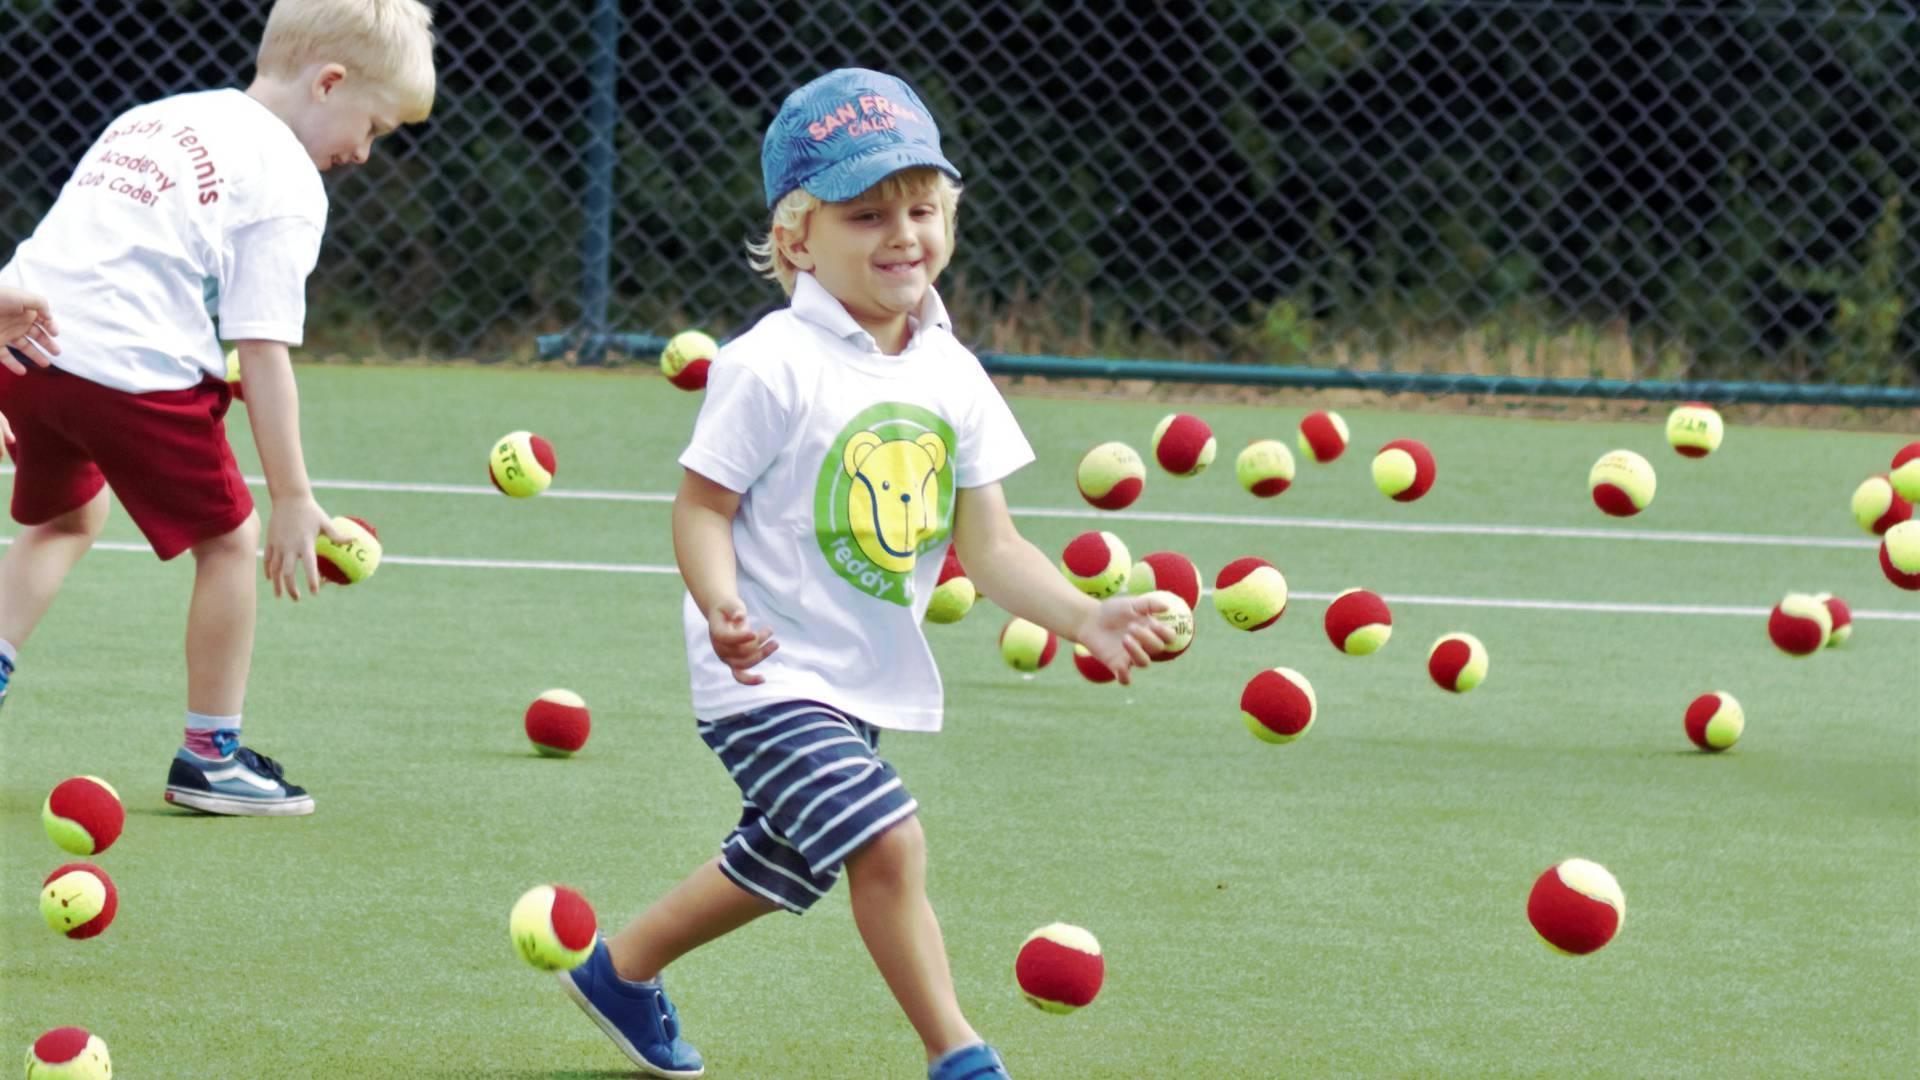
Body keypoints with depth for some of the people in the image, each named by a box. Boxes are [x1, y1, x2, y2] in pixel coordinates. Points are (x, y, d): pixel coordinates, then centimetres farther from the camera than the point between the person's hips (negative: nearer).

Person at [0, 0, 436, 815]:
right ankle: (210, 757, 17)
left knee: (66, 517, 31)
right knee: (229, 538, 10)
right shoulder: (286, 181, -1)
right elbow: (263, 350, -7)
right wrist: (293, 498, -4)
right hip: (130, 366, -8)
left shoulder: (155, 117, 23)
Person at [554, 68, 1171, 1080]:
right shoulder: (773, 366, -17)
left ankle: (621, 967, 43)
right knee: (888, 839, -21)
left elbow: (990, 546, 6)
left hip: (864, 682, 8)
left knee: (780, 866, 21)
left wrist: (1084, 619, -8)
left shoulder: (952, 378, 3)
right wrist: (724, 606, -32)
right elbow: (703, 505, -14)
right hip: (773, 670, -8)